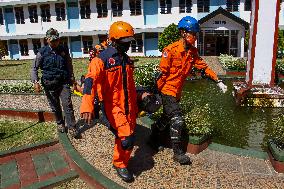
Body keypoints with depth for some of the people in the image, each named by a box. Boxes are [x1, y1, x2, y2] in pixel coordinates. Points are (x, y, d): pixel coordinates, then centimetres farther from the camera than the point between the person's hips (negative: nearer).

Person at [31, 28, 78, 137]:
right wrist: (35, 82, -10)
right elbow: (34, 68, 2)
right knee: (55, 107, 11)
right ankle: (60, 124, 32)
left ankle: (71, 127, 1)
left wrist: (72, 78, 16)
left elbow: (69, 65, 14)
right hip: (49, 85, 0)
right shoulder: (42, 52, -3)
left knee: (67, 105, -6)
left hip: (63, 83, 0)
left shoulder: (64, 50, 2)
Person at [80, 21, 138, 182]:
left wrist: (135, 105, 25)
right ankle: (120, 164, 14)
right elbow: (91, 81, -28)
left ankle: (121, 163, 35)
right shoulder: (102, 59, -14)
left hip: (128, 106, 7)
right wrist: (87, 107, -42)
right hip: (113, 105, -7)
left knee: (123, 138, 13)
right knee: (127, 138, -15)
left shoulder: (127, 59, 11)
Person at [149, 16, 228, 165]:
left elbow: (203, 67, 7)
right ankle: (178, 153, 6)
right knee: (177, 120, -8)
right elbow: (162, 72, -17)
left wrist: (218, 81, 3)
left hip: (177, 91, 8)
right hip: (167, 90, -8)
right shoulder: (171, 50, -19)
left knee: (167, 117, 19)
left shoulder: (192, 51, 3)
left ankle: (153, 139, 39)